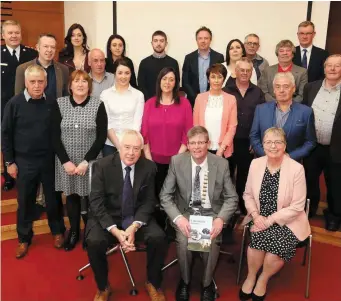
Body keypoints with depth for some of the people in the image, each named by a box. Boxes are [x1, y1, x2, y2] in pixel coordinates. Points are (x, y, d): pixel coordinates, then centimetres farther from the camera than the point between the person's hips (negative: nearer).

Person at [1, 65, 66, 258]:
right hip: (24, 162, -1)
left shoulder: (53, 103, -3)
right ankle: (24, 239, 28)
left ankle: (58, 232, 33)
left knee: (53, 199, 13)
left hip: (50, 160, 1)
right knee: (25, 202, 11)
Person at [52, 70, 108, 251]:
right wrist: (66, 161, -10)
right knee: (71, 196, 10)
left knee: (88, 197, 0)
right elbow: (55, 136, -1)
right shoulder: (59, 104, 1)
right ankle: (73, 231, 30)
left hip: (90, 162, -1)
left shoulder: (98, 105, -3)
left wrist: (86, 161, -13)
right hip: (66, 162, 2)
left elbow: (101, 137, -6)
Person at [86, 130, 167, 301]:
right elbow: (96, 203, -13)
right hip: (107, 218, -1)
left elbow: (149, 201, -3)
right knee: (94, 242, -29)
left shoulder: (149, 167, -4)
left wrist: (134, 226, -20)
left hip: (137, 218, 2)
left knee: (159, 238, -24)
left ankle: (153, 284, 5)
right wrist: (115, 231, -25)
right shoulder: (102, 166, -10)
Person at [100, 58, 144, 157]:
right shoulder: (105, 94, 4)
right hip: (110, 144, 1)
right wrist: (118, 145, -10)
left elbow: (137, 123, -2)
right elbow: (105, 123, 0)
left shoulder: (138, 95, 3)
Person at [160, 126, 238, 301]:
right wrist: (178, 218, -22)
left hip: (212, 213, 0)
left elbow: (232, 198, -2)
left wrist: (220, 219, -21)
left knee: (212, 241, -28)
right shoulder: (177, 162, -7)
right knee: (183, 240, -28)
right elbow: (165, 195, -5)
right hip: (186, 212, 0)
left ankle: (207, 284, -1)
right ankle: (185, 281, 1)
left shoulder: (221, 164, -6)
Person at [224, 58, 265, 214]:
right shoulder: (226, 91, 0)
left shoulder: (258, 93, 4)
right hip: (228, 141, -1)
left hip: (249, 143, 1)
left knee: (244, 176, 13)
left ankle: (243, 206, 28)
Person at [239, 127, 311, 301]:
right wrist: (256, 215, -10)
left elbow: (297, 206, -12)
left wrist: (270, 220, -18)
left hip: (286, 221, -2)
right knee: (258, 237, -27)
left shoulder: (297, 168, -13)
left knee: (276, 242, -28)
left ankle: (262, 280, 3)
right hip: (260, 219, 2)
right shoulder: (256, 164, -2)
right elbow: (248, 195, 7)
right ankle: (251, 276, 1)